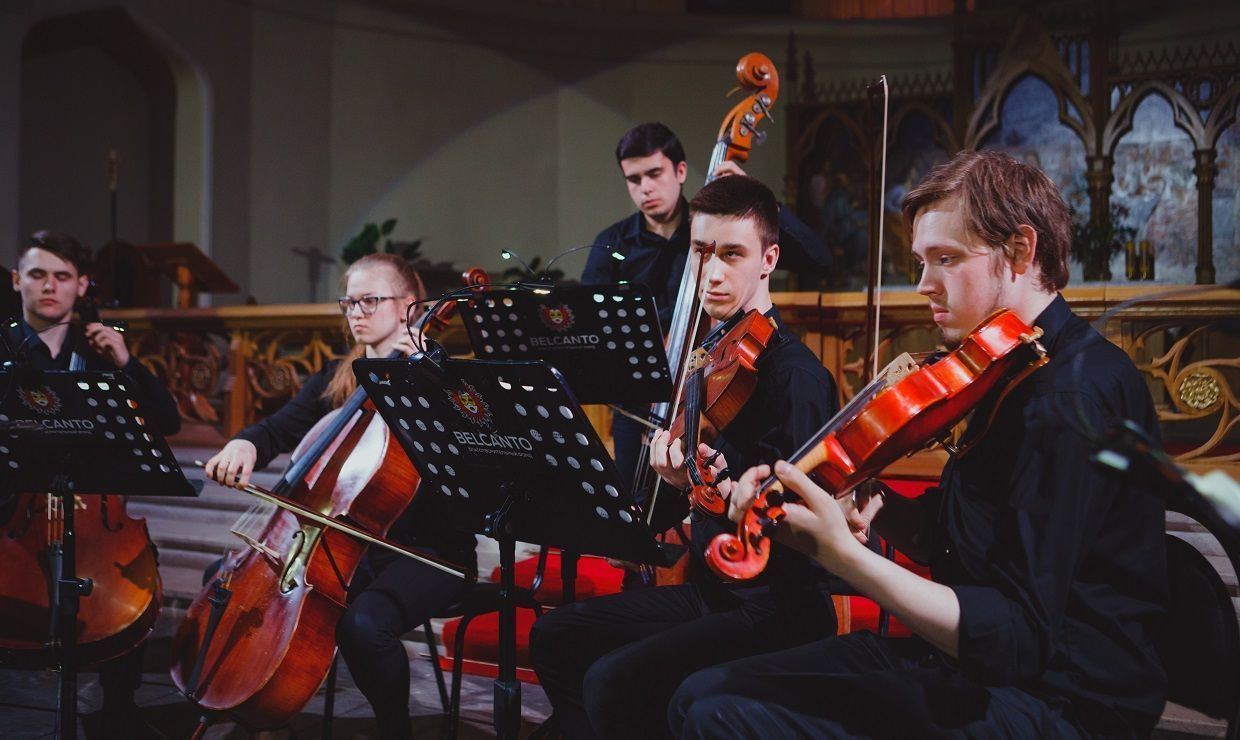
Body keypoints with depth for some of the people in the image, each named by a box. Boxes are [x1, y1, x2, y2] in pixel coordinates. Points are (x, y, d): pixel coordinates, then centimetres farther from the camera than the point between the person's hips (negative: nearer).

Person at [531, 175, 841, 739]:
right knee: (556, 636, 10)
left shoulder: (796, 373, -16)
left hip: (777, 606, -9)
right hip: (708, 586, 9)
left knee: (614, 682, -25)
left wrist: (713, 482, -35)